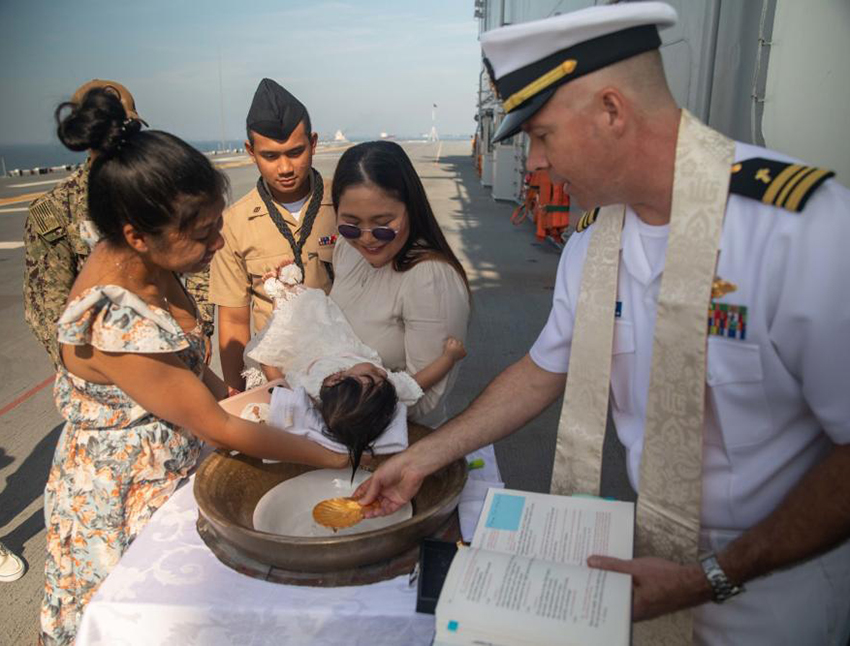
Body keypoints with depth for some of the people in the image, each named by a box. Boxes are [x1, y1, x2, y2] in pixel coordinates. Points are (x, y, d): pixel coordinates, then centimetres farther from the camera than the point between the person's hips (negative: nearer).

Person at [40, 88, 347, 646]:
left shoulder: (143, 263, -11)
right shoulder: (117, 323, -35)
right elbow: (218, 429, -26)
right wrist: (337, 459, -20)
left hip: (168, 460, 7)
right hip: (125, 495, -7)